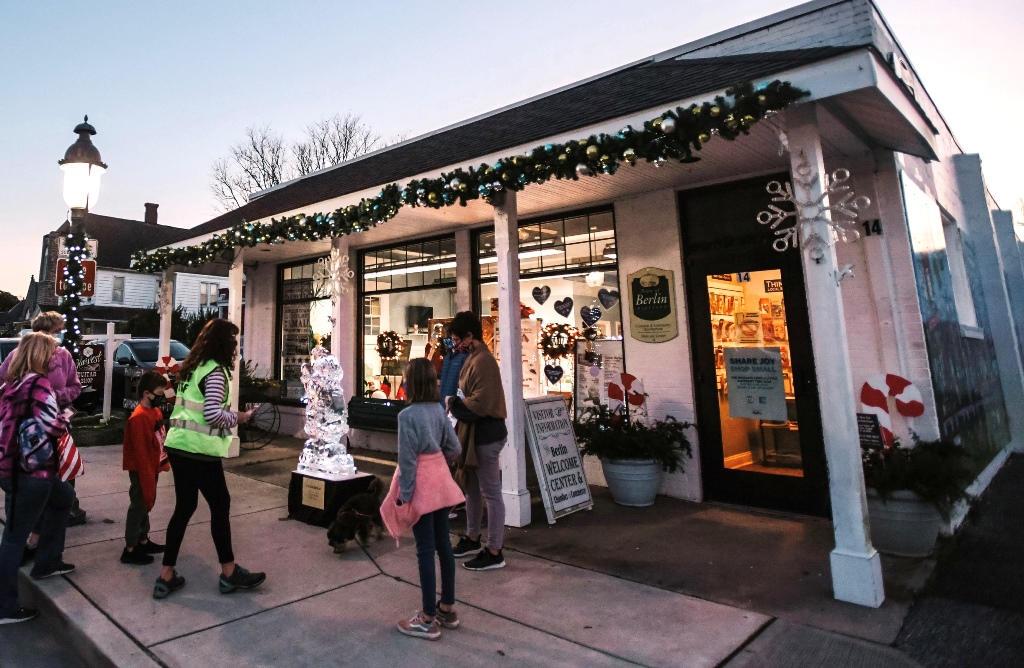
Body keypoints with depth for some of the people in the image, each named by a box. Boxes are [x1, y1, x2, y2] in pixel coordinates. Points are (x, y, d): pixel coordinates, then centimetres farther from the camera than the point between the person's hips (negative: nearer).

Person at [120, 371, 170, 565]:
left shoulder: (156, 411, 6)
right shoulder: (139, 418, -23)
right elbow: (141, 451, -23)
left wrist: (163, 463, 13)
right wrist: (148, 475, -21)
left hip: (152, 467, 9)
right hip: (141, 470, -9)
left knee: (146, 505, 19)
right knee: (139, 506, 1)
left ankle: (143, 541, 32)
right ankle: (130, 550, 12)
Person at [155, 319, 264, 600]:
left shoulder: (191, 367, 13)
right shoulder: (215, 371, -13)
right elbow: (213, 414, -22)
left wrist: (229, 416, 14)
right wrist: (237, 417, -6)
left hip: (178, 445, 8)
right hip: (200, 450, -8)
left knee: (184, 507, 15)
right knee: (220, 505, 5)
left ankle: (166, 576, 21)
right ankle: (229, 573, 16)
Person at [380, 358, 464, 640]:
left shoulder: (407, 415, -17)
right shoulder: (439, 410, 3)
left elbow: (408, 459, -17)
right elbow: (455, 448, 6)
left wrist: (404, 495, -11)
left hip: (421, 484, -7)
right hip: (440, 481, 7)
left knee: (425, 550, 2)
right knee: (443, 544, 15)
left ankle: (428, 620, 14)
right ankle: (447, 609, 28)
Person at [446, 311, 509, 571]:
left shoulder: (483, 361, -20)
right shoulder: (473, 358, 12)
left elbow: (480, 404, -26)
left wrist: (453, 402, -13)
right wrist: (455, 401, 1)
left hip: (486, 435, -11)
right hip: (474, 433, 11)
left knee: (491, 493, 0)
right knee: (472, 489, 21)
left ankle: (494, 553, 11)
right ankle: (472, 539, 37)